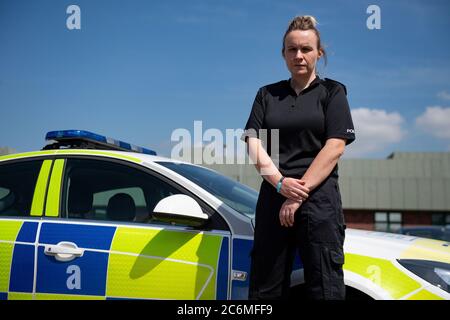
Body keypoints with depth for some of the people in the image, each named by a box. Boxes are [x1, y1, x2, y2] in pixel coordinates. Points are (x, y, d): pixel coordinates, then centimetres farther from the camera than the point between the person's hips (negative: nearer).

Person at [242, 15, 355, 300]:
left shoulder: (332, 92, 7)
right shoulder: (267, 94, 15)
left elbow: (334, 148, -5)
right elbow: (253, 143, 4)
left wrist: (300, 193, -14)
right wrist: (281, 184, -13)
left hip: (320, 200, -3)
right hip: (273, 197, 3)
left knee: (325, 288, -3)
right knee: (265, 289, 6)